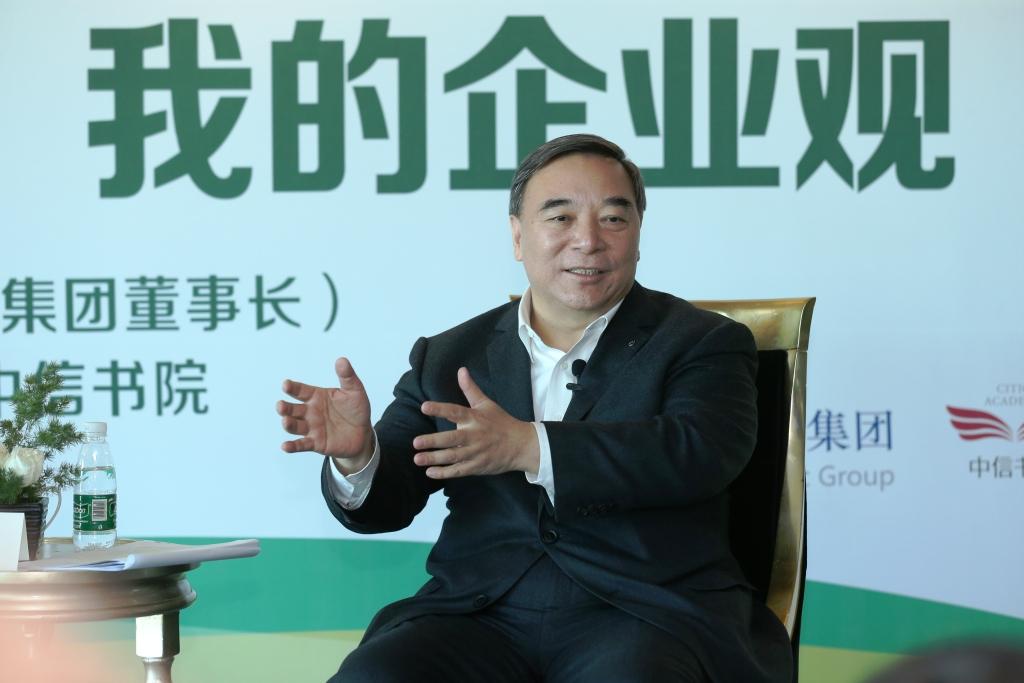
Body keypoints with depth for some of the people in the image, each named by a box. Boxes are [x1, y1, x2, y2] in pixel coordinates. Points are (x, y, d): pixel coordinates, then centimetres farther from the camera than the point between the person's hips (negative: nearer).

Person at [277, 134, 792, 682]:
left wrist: (528, 448, -26)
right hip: (482, 613, 3)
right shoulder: (446, 359, 17)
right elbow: (384, 504, 11)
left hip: (644, 612, -3)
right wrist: (357, 455, -15)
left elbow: (703, 451, -13)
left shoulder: (703, 344, 7)